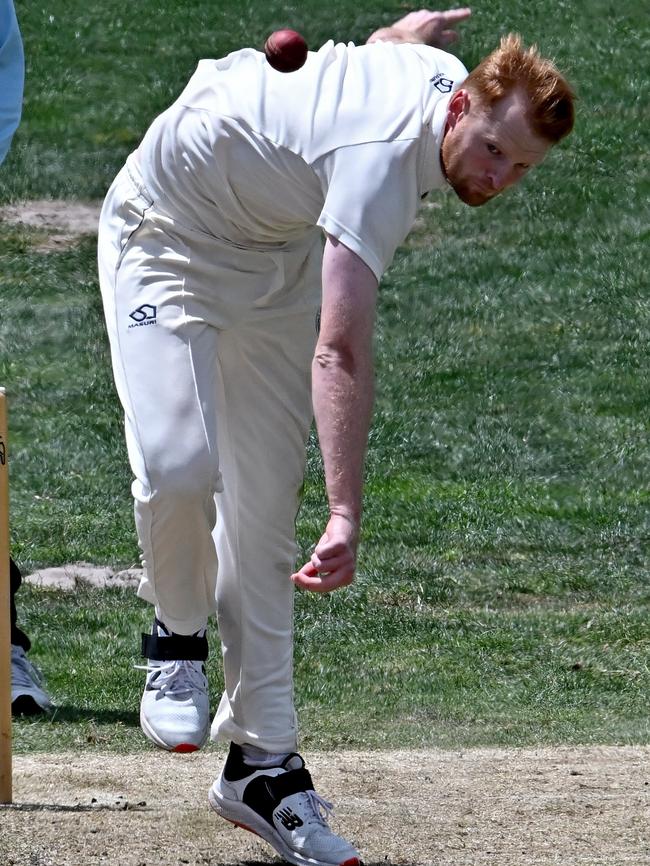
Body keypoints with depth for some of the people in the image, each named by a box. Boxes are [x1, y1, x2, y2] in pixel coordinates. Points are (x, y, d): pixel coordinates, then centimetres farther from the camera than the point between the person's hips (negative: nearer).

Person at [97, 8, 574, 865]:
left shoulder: (445, 75, -16)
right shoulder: (382, 159, -40)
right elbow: (340, 352, -51)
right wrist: (347, 516, -59)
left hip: (278, 250, 8)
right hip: (168, 233, -8)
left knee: (266, 505, 2)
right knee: (179, 466, -26)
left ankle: (262, 761, 2)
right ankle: (178, 634, 6)